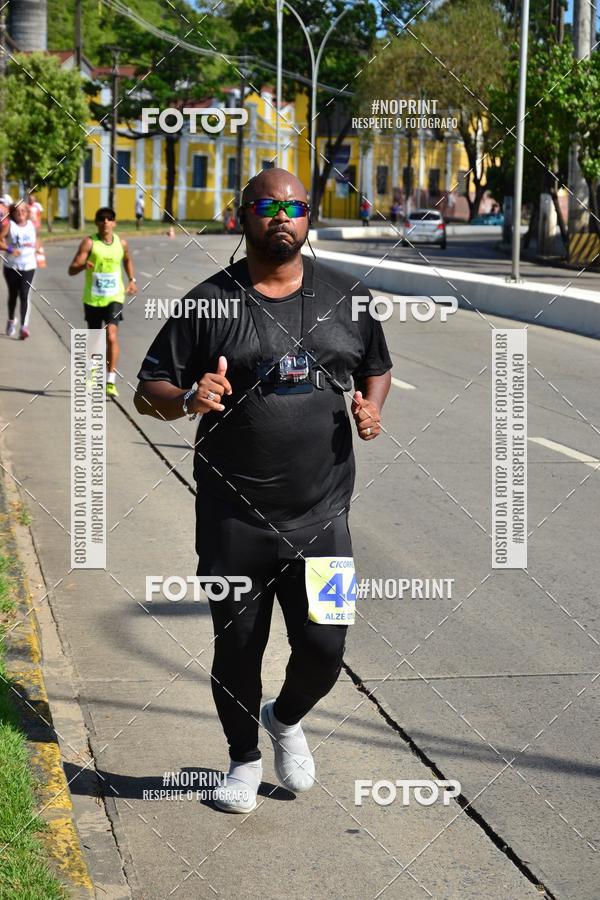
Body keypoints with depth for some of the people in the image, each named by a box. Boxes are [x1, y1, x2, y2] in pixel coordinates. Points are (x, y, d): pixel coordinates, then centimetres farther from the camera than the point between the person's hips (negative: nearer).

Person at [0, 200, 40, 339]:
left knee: (24, 296, -11)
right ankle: (11, 321, 36)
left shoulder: (31, 225, 5)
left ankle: (24, 326, -15)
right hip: (11, 267, -1)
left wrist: (35, 248, -1)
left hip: (28, 267, 1)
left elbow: (37, 242, 19)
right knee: (13, 295, 13)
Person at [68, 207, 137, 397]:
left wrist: (132, 280, 12)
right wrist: (83, 266, -36)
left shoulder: (121, 243, 0)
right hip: (92, 298, 0)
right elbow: (71, 270, -15)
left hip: (114, 297, 0)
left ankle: (111, 381, -15)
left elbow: (127, 260, 24)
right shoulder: (89, 242, -10)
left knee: (111, 336, -18)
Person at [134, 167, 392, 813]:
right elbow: (148, 391, 0)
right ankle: (244, 758, 35)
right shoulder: (210, 303, -2)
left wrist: (371, 406, -1)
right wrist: (187, 399, -22)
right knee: (237, 650, 9)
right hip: (233, 520, -1)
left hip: (321, 515, 2)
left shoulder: (346, 297, 6)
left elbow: (377, 366, 21)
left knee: (323, 648, 0)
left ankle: (286, 719, 35)